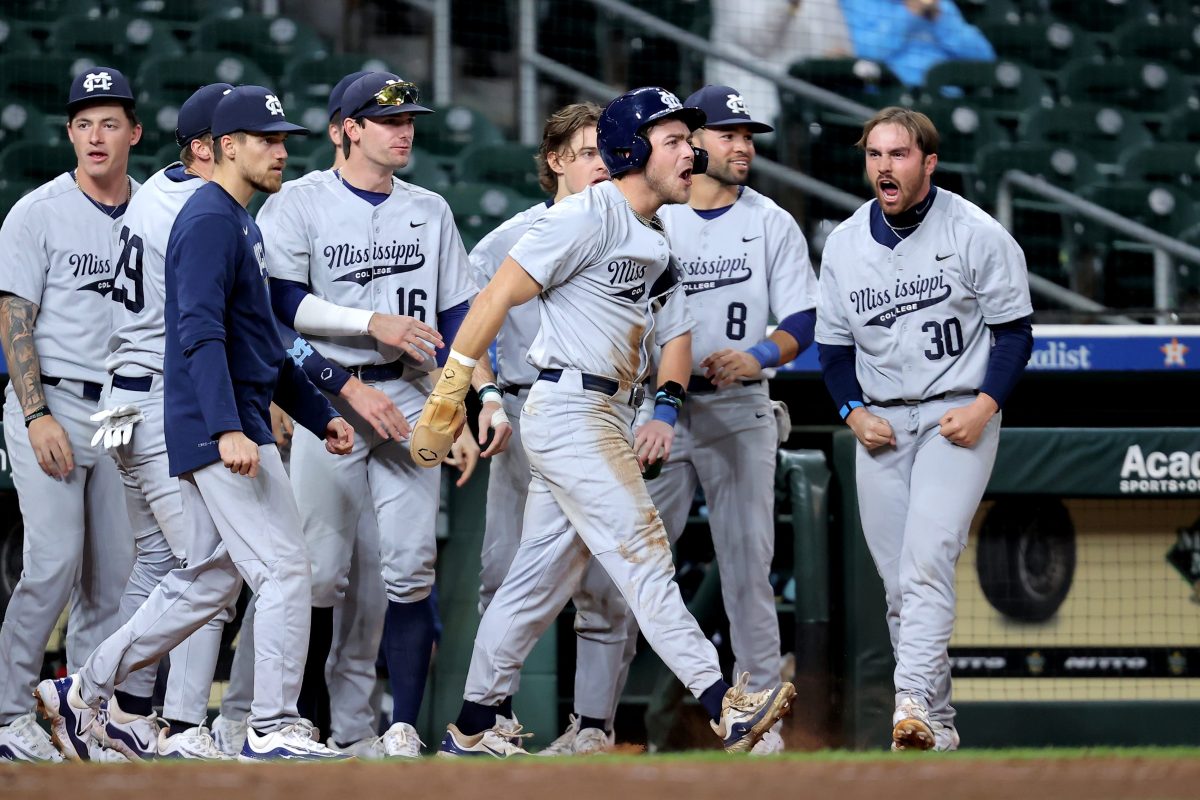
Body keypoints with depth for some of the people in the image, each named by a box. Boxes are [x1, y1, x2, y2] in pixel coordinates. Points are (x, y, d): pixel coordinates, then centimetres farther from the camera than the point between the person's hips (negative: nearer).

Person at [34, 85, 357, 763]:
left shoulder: (244, 227, 21)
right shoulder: (209, 220, -11)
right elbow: (200, 332, -22)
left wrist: (319, 415, 23)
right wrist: (228, 428, -31)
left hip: (236, 430, 10)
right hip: (218, 431, -10)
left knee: (209, 581, 14)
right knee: (285, 569, -11)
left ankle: (82, 692, 21)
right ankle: (274, 729, -8)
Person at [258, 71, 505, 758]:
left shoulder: (430, 211, 14)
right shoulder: (300, 206, 1)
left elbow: (456, 316, 12)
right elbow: (283, 303, -10)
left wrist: (485, 400, 0)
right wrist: (373, 322, -15)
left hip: (407, 398, 3)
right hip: (327, 396, -3)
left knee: (412, 567, -5)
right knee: (321, 572, -5)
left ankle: (405, 726, -4)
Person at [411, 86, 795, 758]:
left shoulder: (657, 245, 19)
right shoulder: (590, 217, -10)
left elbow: (676, 336, 19)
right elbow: (497, 297, -14)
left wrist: (666, 409, -2)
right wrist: (448, 394, -17)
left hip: (611, 421, 9)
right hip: (569, 406, -9)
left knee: (544, 578, 11)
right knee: (641, 553, -15)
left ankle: (474, 728, 17)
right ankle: (723, 705, -22)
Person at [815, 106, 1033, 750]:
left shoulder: (976, 233, -7)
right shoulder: (844, 243, 6)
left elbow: (1014, 330, -3)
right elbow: (832, 344, 14)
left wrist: (984, 405, -15)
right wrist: (853, 411, -2)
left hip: (958, 417, -5)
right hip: (879, 424, 5)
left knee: (926, 559, -22)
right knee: (898, 584, 4)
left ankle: (913, 700, -33)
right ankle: (938, 723, 13)